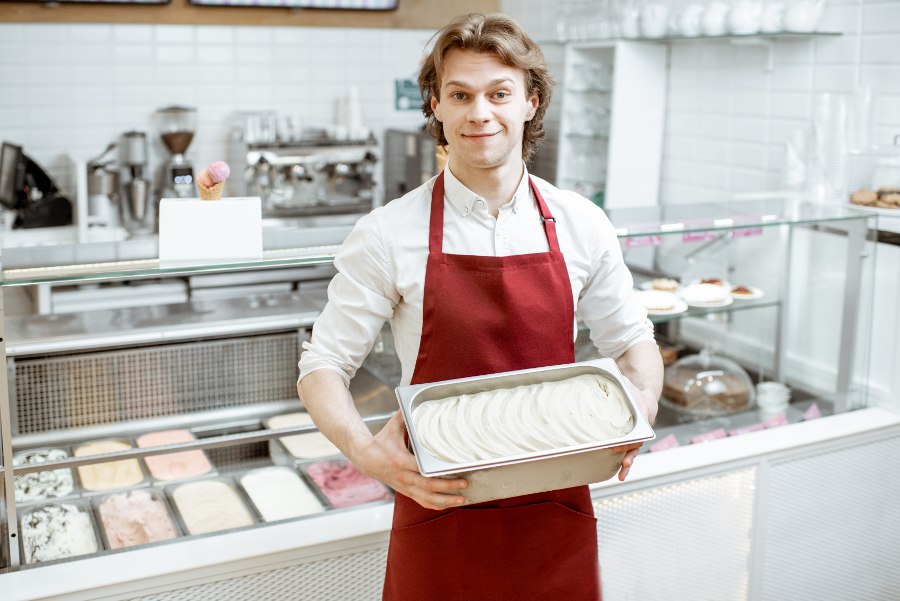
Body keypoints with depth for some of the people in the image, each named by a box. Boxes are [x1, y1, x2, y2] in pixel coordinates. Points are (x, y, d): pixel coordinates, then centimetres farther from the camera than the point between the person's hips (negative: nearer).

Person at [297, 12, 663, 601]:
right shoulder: (388, 235, -8)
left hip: (556, 511, 2)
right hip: (438, 511, -2)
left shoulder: (582, 226, -1)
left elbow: (632, 341, 10)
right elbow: (323, 364, -4)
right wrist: (365, 451, -22)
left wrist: (641, 405, -11)